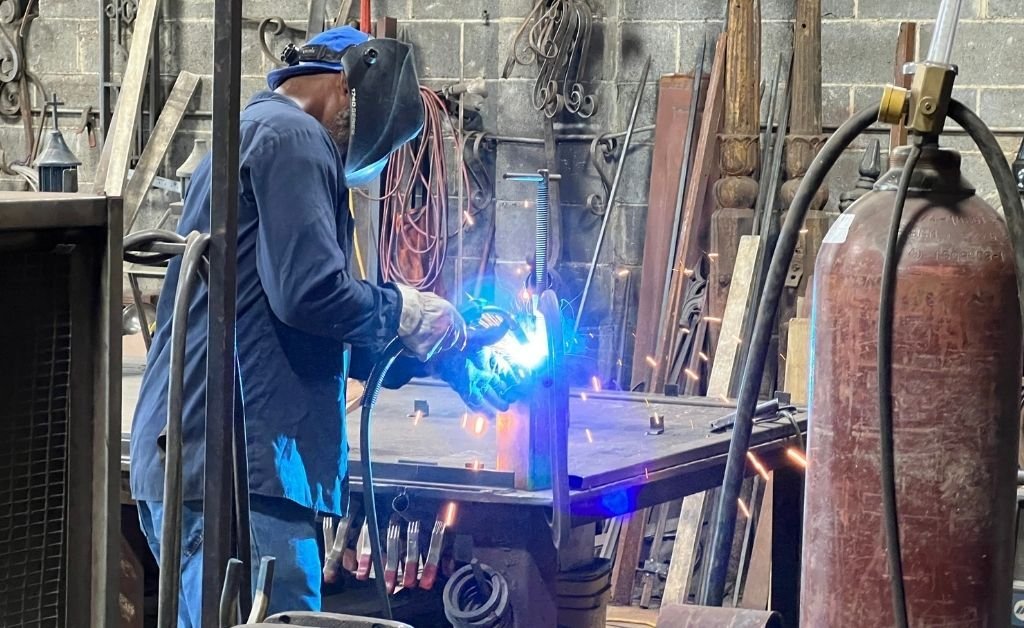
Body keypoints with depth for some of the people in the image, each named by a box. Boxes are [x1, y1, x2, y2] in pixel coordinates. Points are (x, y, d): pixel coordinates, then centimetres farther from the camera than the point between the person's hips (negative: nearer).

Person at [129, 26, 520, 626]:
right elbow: (309, 293, -19)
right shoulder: (292, 137, -5)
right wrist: (403, 308, -1)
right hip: (239, 464, -11)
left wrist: (451, 361, 26)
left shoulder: (255, 132, 28)